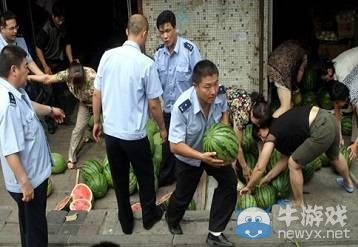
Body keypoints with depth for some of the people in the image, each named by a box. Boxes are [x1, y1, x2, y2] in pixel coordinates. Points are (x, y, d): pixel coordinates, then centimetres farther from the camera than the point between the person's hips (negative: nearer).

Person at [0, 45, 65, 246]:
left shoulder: (16, 90, -1)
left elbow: (29, 105, 24)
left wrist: (50, 109, 39)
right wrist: (24, 182, -27)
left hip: (35, 172, 9)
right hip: (28, 178, -9)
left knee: (35, 222, 28)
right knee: (34, 227, 10)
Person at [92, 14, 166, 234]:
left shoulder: (108, 56, -4)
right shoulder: (146, 64, -16)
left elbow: (97, 94, 3)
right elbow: (154, 104, -10)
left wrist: (97, 122, 16)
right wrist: (162, 128, 7)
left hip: (110, 131, 4)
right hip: (134, 134, -4)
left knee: (120, 179, 18)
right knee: (145, 176, 18)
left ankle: (126, 222, 32)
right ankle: (149, 216, 35)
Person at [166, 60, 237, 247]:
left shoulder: (220, 93, -25)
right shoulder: (182, 107, -39)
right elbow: (175, 146, -32)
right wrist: (202, 157, -42)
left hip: (214, 150, 4)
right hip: (188, 156, -4)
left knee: (230, 182, -6)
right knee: (183, 195, 15)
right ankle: (172, 219, 52)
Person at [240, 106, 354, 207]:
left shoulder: (271, 137, 1)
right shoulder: (282, 127, 24)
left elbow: (259, 168, 4)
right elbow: (284, 159, 29)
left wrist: (248, 187, 17)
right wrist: (268, 178, 32)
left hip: (321, 130, -10)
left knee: (294, 164, 6)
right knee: (335, 157, 36)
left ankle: (299, 205, 21)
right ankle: (348, 183, 66)